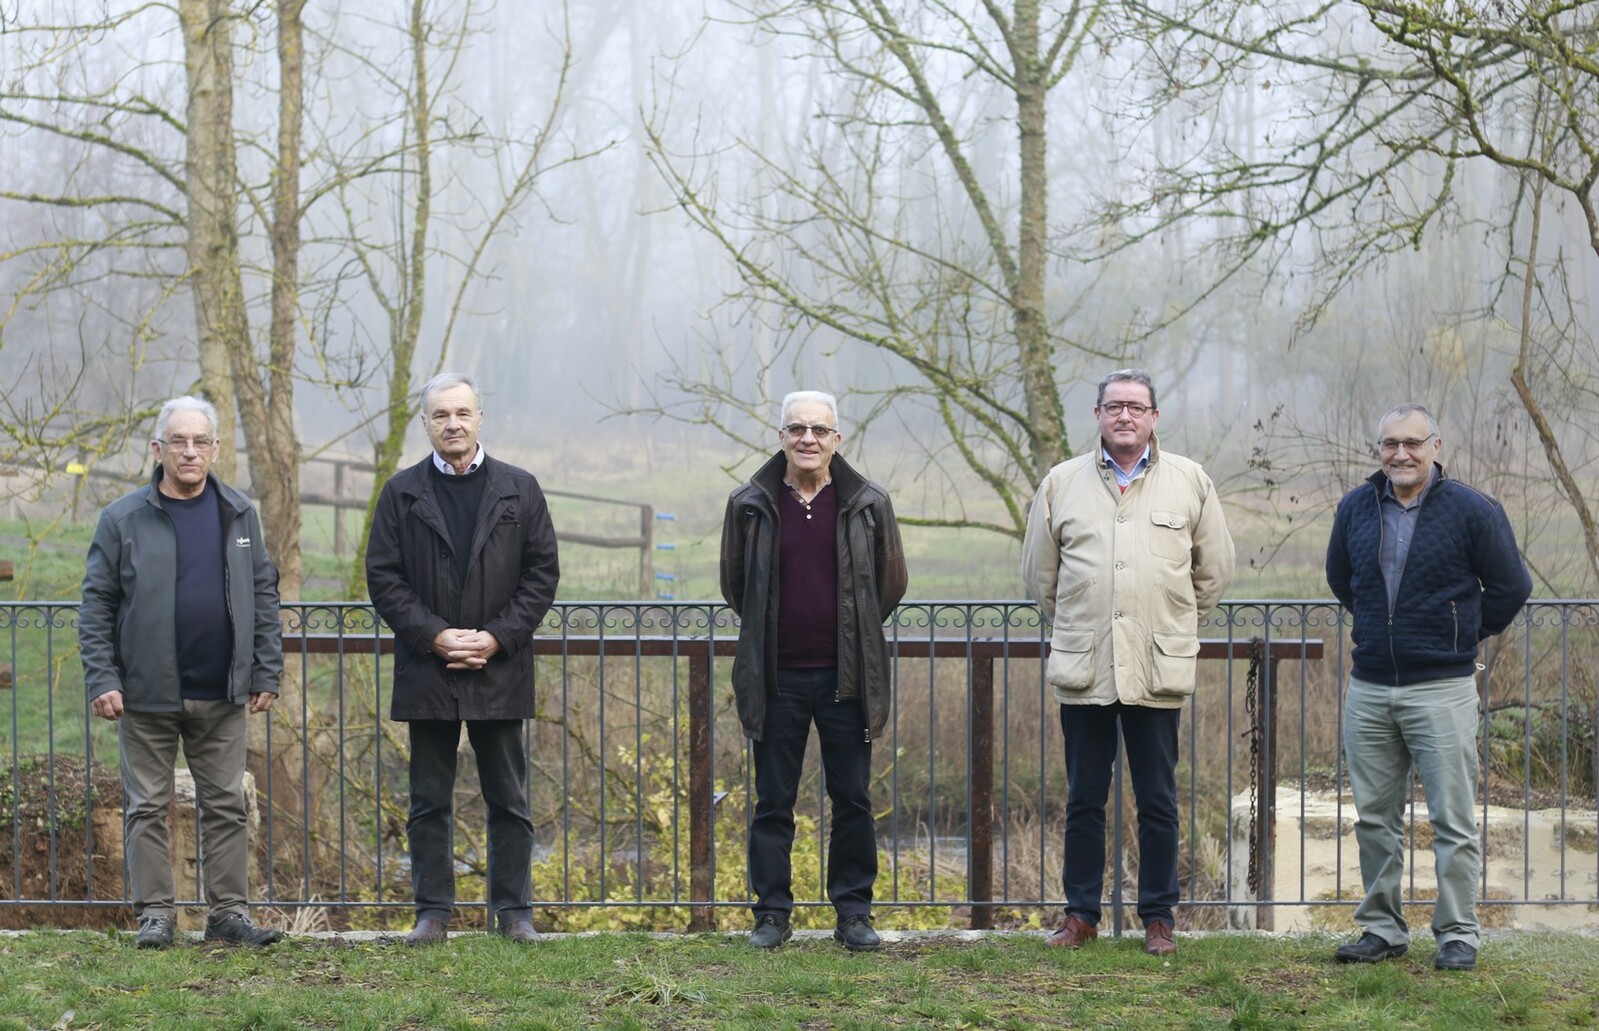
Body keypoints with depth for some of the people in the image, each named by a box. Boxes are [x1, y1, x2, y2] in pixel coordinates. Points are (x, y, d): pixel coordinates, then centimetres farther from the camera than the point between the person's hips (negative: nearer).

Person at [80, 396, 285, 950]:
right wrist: (102, 679, -9)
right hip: (147, 695, -2)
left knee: (227, 805, 6)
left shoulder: (240, 515, 6)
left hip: (222, 695, 2)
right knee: (148, 808, 3)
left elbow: (264, 597, 9)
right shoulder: (123, 519, -3)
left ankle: (229, 912, 12)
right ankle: (154, 914, 10)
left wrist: (267, 672, 4)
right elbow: (96, 606, -2)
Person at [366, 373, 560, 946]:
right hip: (427, 672, 0)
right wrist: (434, 636, -10)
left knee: (509, 801, 4)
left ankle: (514, 911, 11)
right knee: (429, 804, 4)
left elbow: (543, 572, 3)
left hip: (500, 669, 0)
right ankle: (433, 912, 10)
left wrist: (496, 637, -8)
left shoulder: (519, 489, 7)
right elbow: (383, 577, 2)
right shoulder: (402, 493, 6)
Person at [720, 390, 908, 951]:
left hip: (846, 676, 0)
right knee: (773, 803, 5)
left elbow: (891, 583, 12)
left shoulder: (868, 504, 0)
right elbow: (734, 583, 14)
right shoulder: (751, 505, 1)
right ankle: (772, 914, 13)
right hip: (776, 678, 0)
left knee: (853, 800, 5)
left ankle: (854, 912, 14)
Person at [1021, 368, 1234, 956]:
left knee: (1158, 802, 4)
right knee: (1084, 800, 6)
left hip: (1159, 668, -1)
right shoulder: (1062, 483, 8)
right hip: (1082, 667, 1)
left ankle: (1158, 917, 13)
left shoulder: (1190, 482, 6)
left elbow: (1215, 571, 14)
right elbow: (1039, 572, 17)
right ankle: (1081, 913, 15)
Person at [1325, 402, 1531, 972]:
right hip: (1368, 690, 4)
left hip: (1442, 689, -4)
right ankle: (1382, 927, 20)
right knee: (1374, 818, 10)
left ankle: (1458, 934, 6)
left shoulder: (1472, 509, -6)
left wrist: (1465, 635, 8)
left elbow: (1511, 586, 2)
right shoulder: (1355, 507, 6)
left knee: (1452, 819, -1)